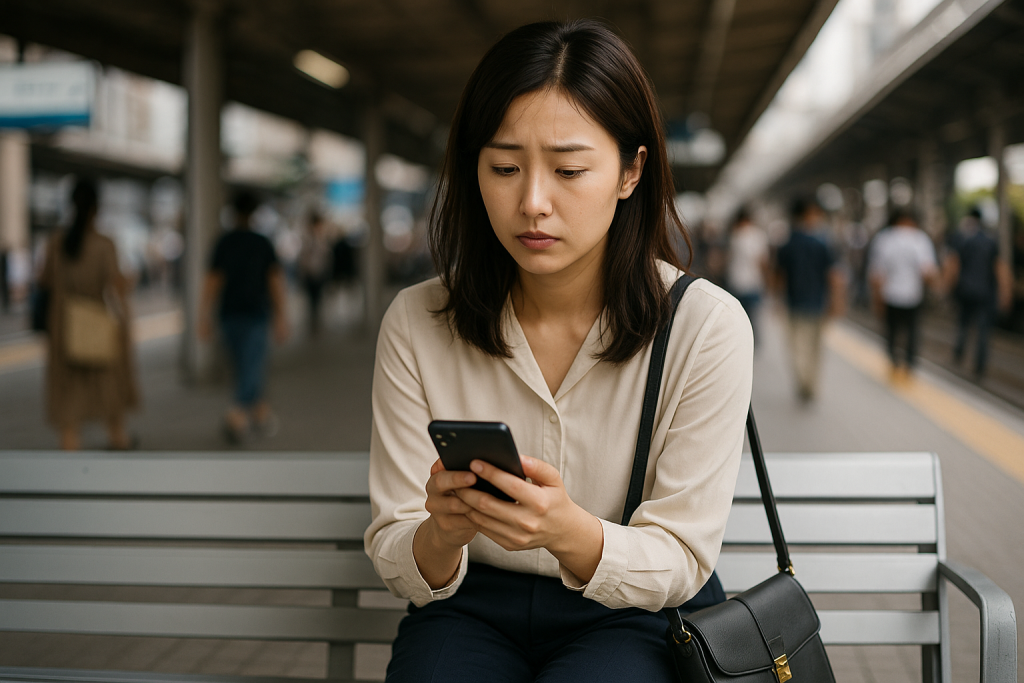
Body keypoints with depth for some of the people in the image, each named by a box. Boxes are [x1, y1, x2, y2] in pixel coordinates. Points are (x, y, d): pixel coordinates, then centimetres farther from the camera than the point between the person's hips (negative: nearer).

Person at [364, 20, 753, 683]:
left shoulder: (707, 324, -12)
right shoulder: (415, 324, -7)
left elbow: (679, 564, -9)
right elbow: (396, 565, -4)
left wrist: (570, 532, -30)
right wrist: (442, 535, -28)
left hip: (636, 621, -1)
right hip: (472, 609, 1)